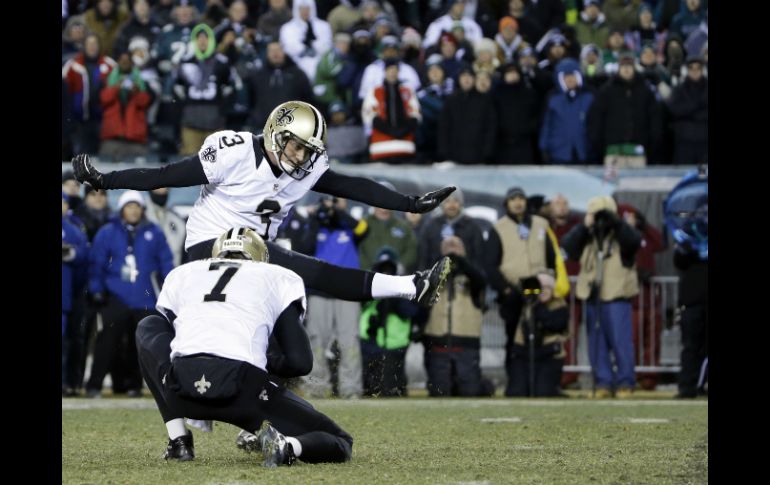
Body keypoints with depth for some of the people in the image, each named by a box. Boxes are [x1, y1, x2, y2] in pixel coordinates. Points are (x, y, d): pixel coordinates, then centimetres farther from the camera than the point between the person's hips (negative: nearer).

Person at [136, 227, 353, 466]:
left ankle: (178, 440, 22)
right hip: (242, 387, -2)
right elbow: (300, 362, 13)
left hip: (182, 388, 2)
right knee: (339, 445, 16)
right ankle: (287, 446, -20)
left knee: (149, 329, 36)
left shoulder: (181, 274, 29)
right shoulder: (279, 278, 21)